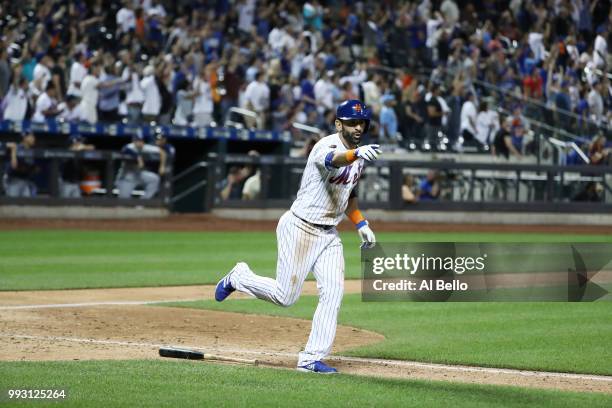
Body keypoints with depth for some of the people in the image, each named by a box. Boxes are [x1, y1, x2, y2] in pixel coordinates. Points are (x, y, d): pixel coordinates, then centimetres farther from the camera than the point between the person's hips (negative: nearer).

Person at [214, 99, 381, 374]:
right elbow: (332, 159, -47)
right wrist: (356, 154, -67)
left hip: (329, 235, 8)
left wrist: (361, 224, 14)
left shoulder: (359, 155, 8)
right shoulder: (327, 146, -20)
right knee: (286, 296, -4)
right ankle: (239, 278, 23)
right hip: (300, 228, -8)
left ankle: (312, 359, -2)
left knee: (333, 294, -6)